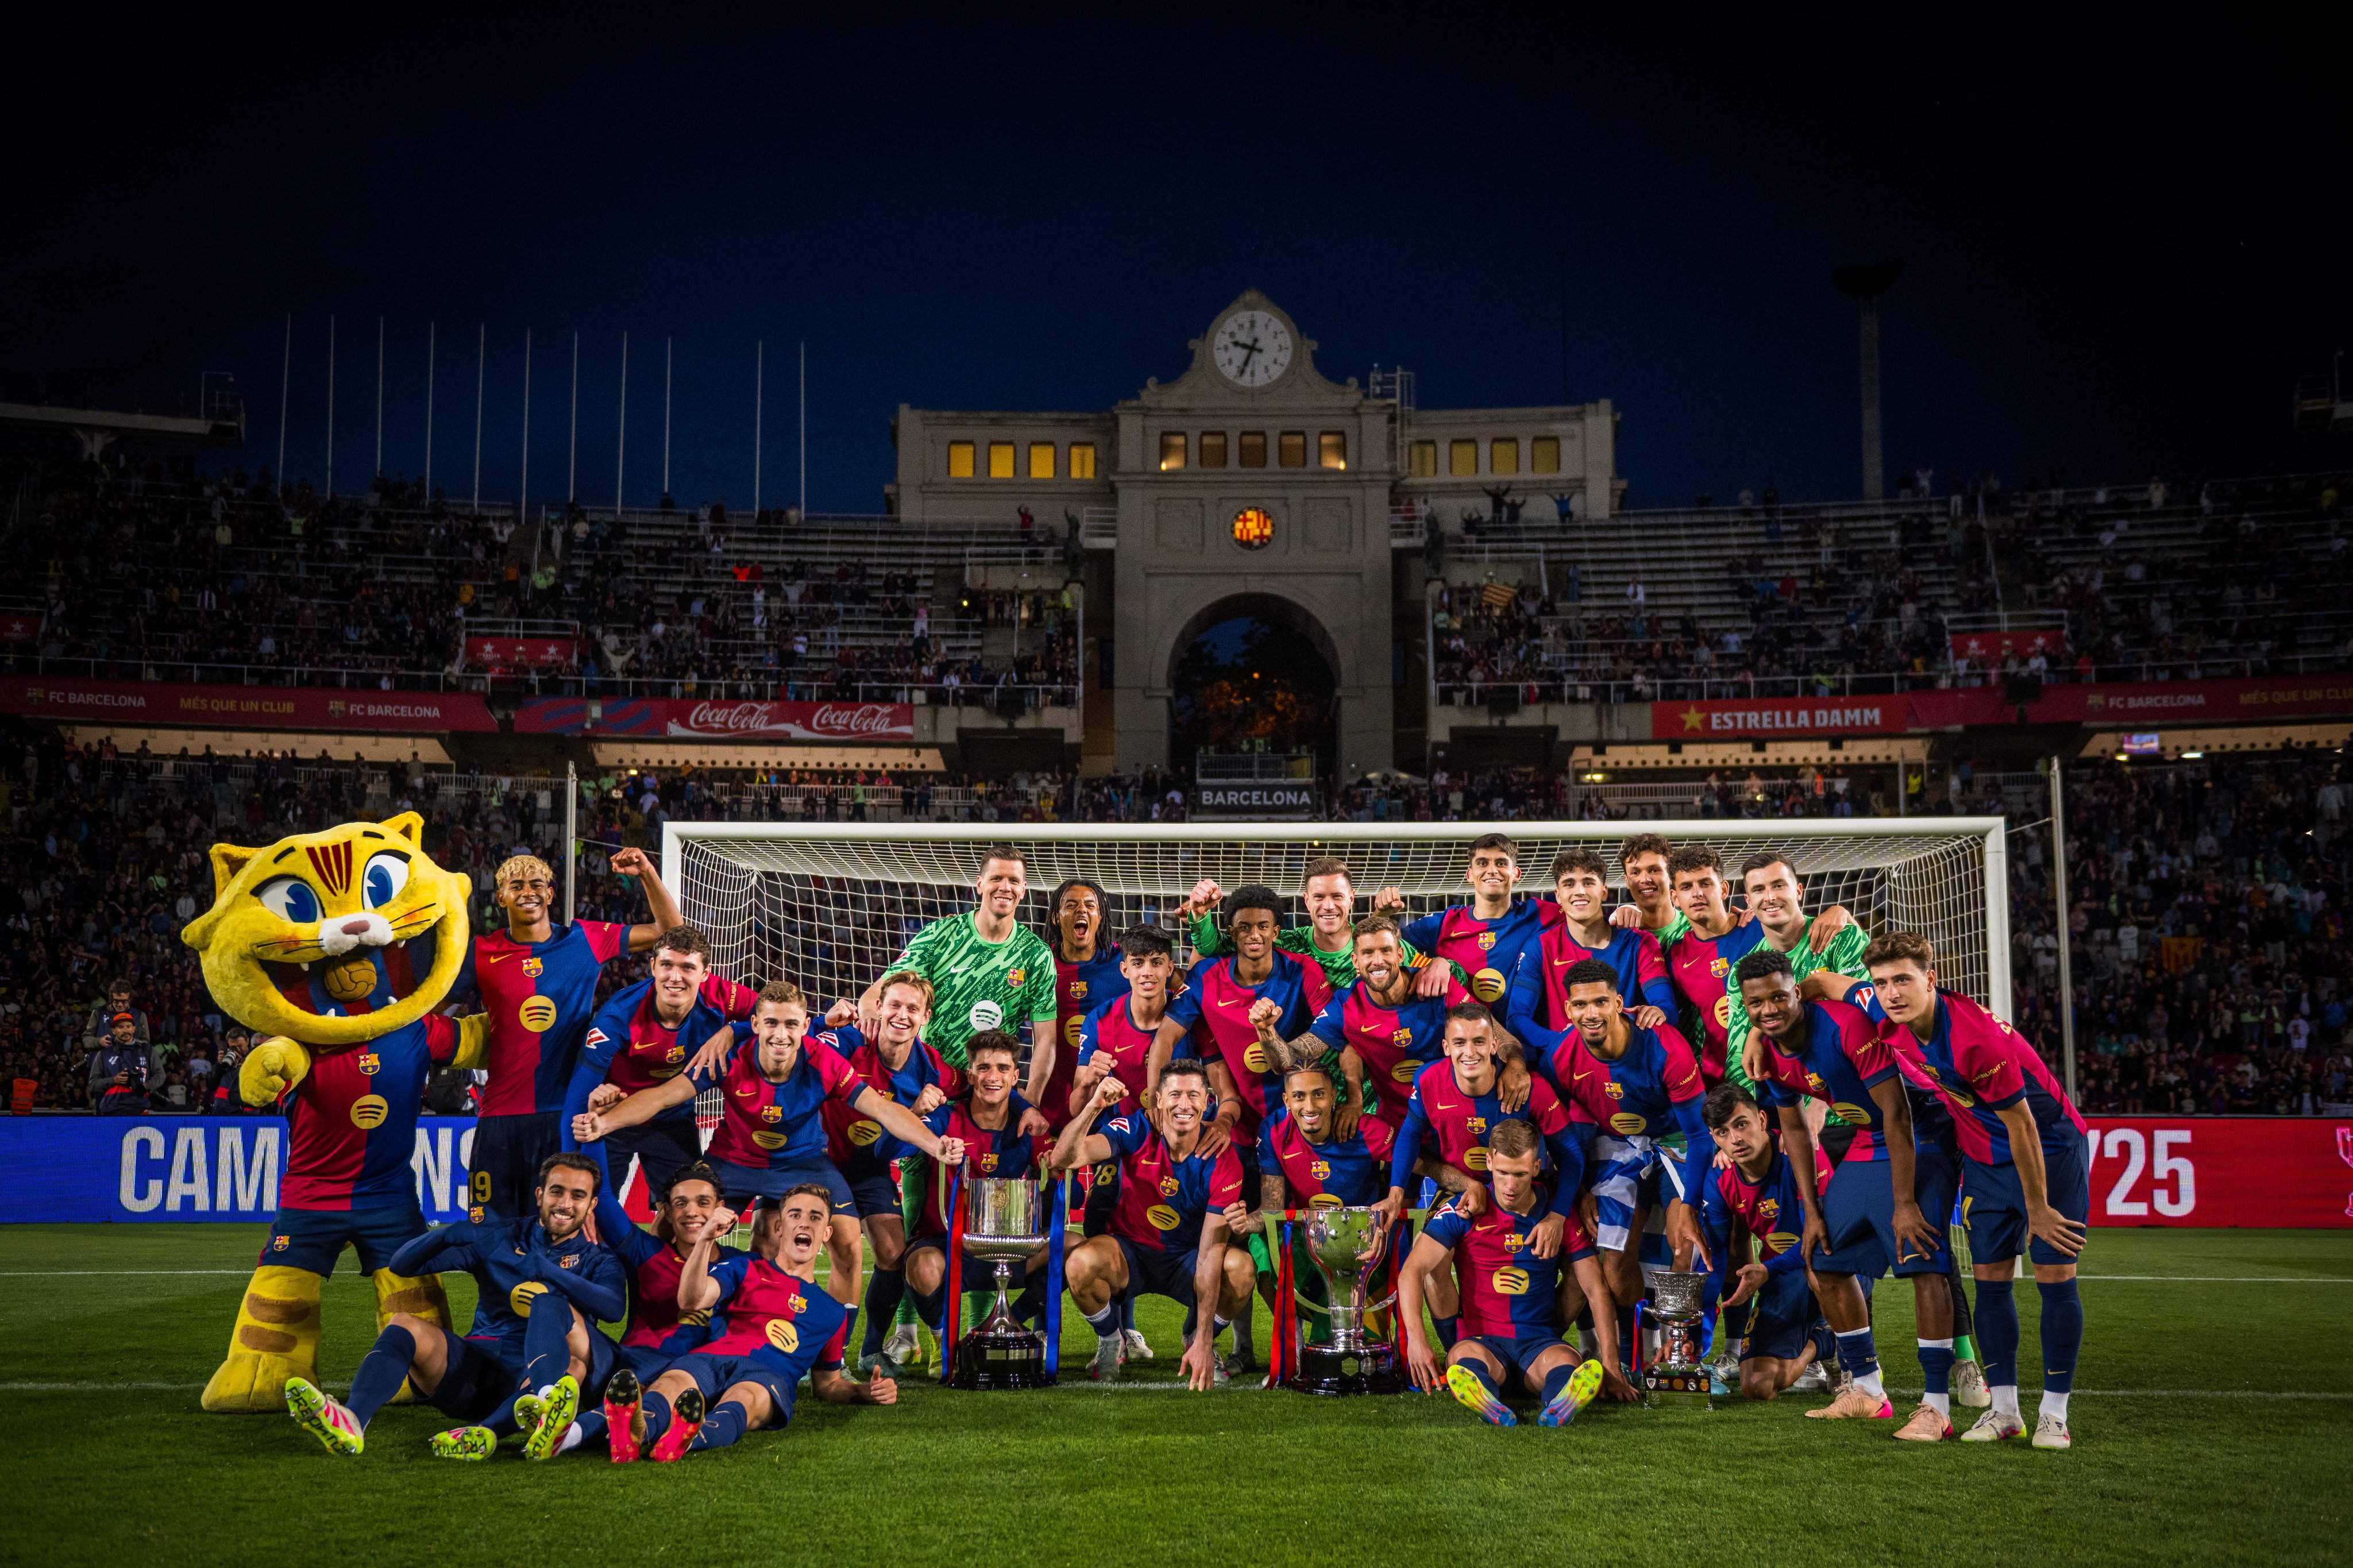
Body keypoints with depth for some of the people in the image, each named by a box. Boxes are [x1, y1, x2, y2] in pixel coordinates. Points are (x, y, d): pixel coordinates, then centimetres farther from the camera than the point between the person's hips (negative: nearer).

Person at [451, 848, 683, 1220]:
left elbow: (671, 931, 8)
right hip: (502, 1115, 1)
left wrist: (647, 874, -2)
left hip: (569, 1113, -1)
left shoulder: (586, 940, 5)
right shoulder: (481, 953, 5)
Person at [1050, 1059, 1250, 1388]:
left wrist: (1203, 1343, -29)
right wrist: (1093, 1107, -48)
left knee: (1241, 1268, -31)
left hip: (1187, 1259, 0)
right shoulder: (1136, 1132, -16)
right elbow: (1063, 1160, -30)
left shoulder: (1222, 1160, -17)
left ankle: (1198, 1340, 4)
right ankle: (1110, 1345, 1)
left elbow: (1211, 1251, -23)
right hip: (1130, 1251, 0)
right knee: (1080, 1262, -33)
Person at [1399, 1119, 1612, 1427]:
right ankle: (1495, 1411, -69)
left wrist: (1610, 1360, -7)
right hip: (1482, 1339, -1)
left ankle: (1558, 1409, -67)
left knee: (1567, 1364, -33)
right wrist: (1416, 1338, -24)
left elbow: (1596, 1287, 7)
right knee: (1465, 1357, -36)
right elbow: (1413, 1270, -7)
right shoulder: (1464, 1211, -1)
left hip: (1541, 1340, 1)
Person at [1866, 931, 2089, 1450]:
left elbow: (2021, 1125, -25)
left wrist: (2038, 1208, -17)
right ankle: (2004, 1409, 10)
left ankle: (2054, 1415, 1)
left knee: (2055, 1276, -6)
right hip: (1984, 1158, 7)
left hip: (2049, 1149, -7)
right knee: (1991, 1278, 3)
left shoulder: (1978, 1037, -33)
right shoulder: (1896, 1029, -12)